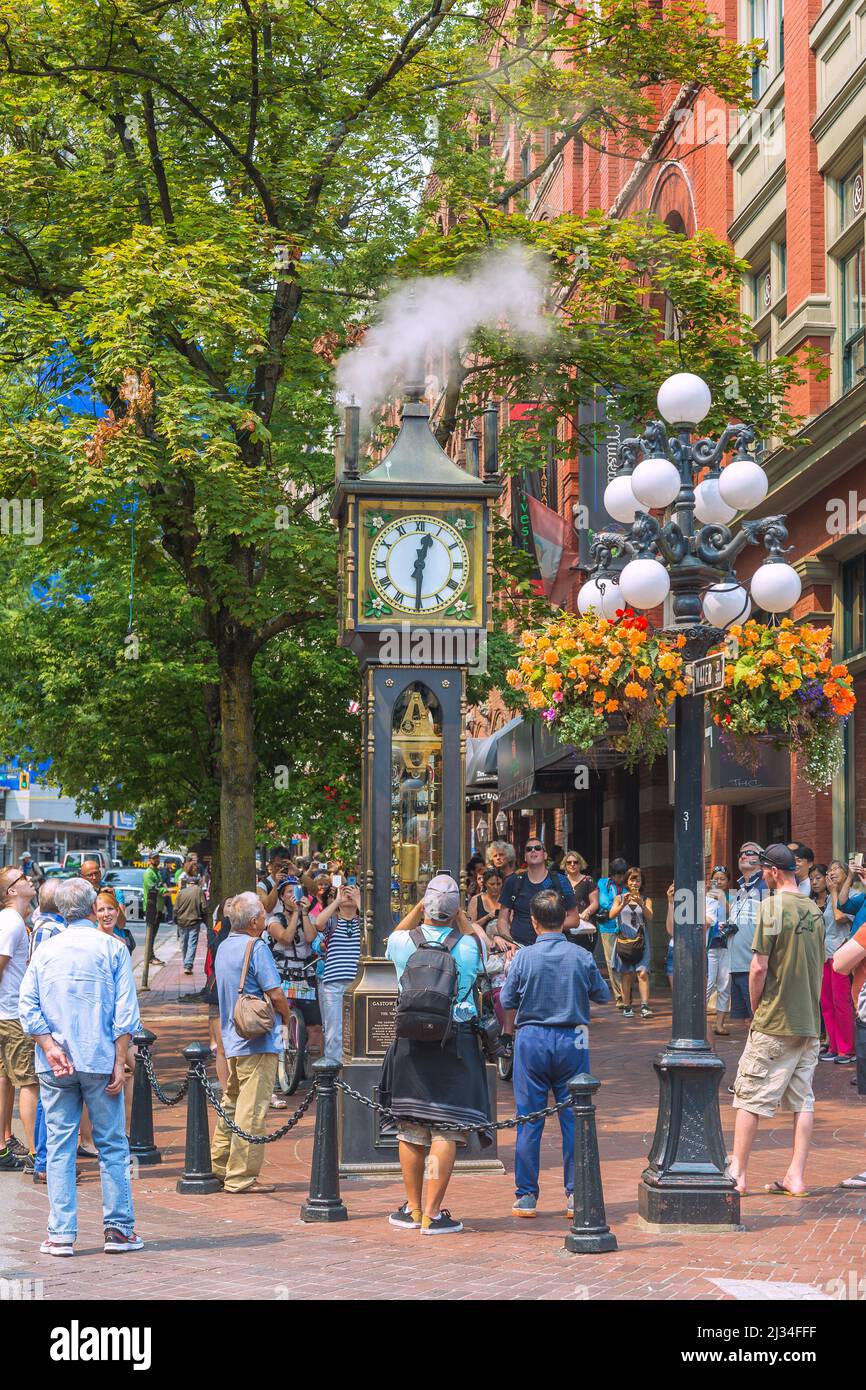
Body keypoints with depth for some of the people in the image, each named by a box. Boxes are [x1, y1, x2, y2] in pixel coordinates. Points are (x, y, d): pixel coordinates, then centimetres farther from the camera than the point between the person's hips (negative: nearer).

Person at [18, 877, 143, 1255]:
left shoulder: (45, 950, 6)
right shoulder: (112, 948, -2)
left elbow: (28, 1007, -2)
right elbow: (125, 1012, -6)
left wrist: (50, 1047, -7)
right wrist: (119, 1062, -4)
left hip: (55, 1066, 2)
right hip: (100, 1061, -2)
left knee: (59, 1147, 5)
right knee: (112, 1145, 6)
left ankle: (60, 1234, 3)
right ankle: (118, 1229, 7)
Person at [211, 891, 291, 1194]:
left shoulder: (224, 947, 12)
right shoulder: (256, 948, -15)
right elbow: (275, 994, -18)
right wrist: (286, 1016, 2)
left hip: (232, 1040, 9)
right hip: (258, 1042, -9)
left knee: (232, 1105, 18)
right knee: (252, 1111, -4)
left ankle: (218, 1167, 23)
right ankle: (241, 1177, -2)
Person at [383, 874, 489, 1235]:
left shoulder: (404, 942, -4)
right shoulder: (466, 946, -8)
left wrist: (418, 908, 15)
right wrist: (460, 918, 12)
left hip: (411, 1042, 2)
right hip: (456, 1041, -2)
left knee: (411, 1128, 12)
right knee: (446, 1130, -1)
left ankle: (413, 1209, 21)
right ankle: (432, 1213, -3)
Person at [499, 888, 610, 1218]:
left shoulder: (524, 958, -8)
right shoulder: (582, 957, -5)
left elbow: (506, 1001, 1)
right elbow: (603, 996, 8)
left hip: (532, 1041, -1)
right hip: (572, 1042, 1)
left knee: (529, 1120, 6)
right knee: (573, 1118, 7)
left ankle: (526, 1195, 9)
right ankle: (576, 1195, 7)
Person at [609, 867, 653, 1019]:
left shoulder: (646, 900, 10)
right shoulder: (619, 898, 10)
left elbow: (649, 917, -6)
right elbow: (612, 915, -5)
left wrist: (641, 904, -23)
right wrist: (623, 904, -21)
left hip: (641, 942, 0)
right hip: (623, 939, 0)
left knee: (642, 973, -13)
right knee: (626, 975, 0)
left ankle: (644, 1006, -17)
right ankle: (626, 1007, 6)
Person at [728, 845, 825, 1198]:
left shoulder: (773, 907, -13)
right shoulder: (814, 911, 7)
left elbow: (759, 968, -14)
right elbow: (819, 968, 14)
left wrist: (755, 1010, -1)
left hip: (774, 1023, -6)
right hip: (809, 1022, 6)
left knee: (750, 1096, 2)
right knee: (803, 1099, 8)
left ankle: (738, 1173, 5)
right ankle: (796, 1177, 8)